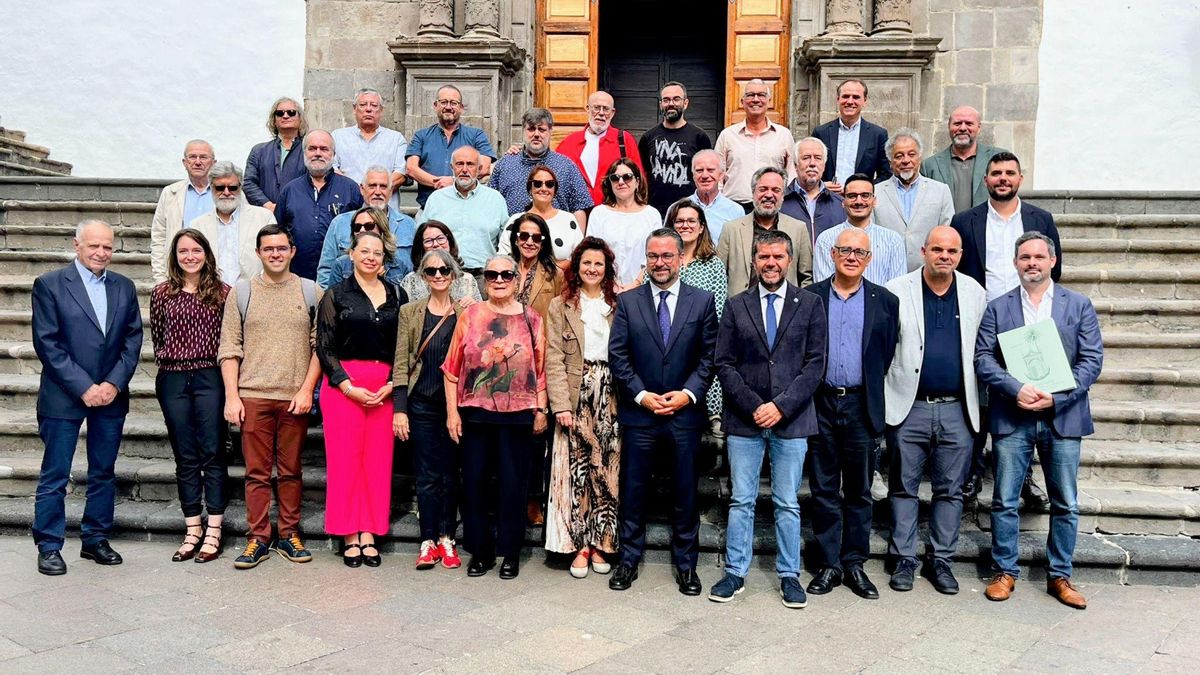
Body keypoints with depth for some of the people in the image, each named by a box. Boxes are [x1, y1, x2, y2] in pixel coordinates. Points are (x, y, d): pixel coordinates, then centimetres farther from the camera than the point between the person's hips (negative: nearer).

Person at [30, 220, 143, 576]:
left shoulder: (124, 287, 9)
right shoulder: (49, 285, -3)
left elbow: (132, 341, 6)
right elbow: (48, 344, -8)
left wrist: (114, 384, -7)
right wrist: (83, 387, -14)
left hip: (111, 396, 4)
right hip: (64, 396, -4)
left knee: (103, 473, 11)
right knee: (55, 476, 3)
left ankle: (96, 539, 22)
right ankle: (49, 547, 13)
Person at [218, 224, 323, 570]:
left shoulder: (311, 292, 7)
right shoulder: (241, 292, 7)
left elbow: (320, 346, 4)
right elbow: (229, 349, 5)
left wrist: (307, 389, -5)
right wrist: (231, 396, -2)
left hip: (295, 397, 0)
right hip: (252, 396, 0)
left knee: (290, 470, 7)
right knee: (256, 471, 3)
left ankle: (289, 535, 17)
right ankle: (258, 538, 10)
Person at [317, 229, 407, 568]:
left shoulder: (397, 296, 10)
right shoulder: (336, 295, 4)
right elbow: (324, 348, 0)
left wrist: (392, 385, -4)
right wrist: (350, 387, -9)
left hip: (385, 388, 2)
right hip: (343, 385, -2)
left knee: (378, 460, 2)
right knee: (345, 458, -2)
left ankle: (368, 533, 10)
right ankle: (349, 535, 7)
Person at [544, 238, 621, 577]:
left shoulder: (619, 305, 10)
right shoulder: (560, 307, 6)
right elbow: (554, 359, 0)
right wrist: (561, 405, -10)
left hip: (610, 396, 1)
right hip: (576, 395, -1)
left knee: (606, 468, 3)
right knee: (576, 469, -1)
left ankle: (601, 543, 14)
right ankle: (579, 544, 8)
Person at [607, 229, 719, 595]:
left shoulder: (702, 301, 4)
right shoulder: (627, 301, 3)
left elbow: (709, 356, 2)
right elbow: (617, 356, -1)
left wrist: (688, 393, -11)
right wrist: (641, 395, -11)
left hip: (685, 413, 0)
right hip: (638, 413, 0)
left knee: (685, 492, 9)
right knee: (633, 491, 8)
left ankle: (685, 564, 22)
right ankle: (629, 560, 22)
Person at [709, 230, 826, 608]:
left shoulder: (810, 305, 4)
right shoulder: (736, 307, 6)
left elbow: (815, 364, -2)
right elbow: (724, 364, 2)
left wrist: (781, 406, -11)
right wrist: (752, 406, -9)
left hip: (791, 420, -1)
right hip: (744, 420, 1)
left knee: (787, 503, 8)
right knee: (741, 501, 7)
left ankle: (789, 576, 20)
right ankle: (735, 573, 18)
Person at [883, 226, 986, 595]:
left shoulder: (974, 293, 7)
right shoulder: (897, 291, -2)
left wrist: (979, 403, 4)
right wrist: (881, 401, -5)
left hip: (957, 410, 2)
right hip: (909, 408, -2)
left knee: (950, 490, 9)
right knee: (904, 488, 7)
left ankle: (941, 561, 22)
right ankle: (904, 560, 18)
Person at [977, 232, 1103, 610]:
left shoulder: (1079, 306, 6)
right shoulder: (997, 308, 6)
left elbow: (1092, 360, 0)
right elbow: (983, 358, -1)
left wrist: (1055, 397, -13)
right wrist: (1016, 390, -17)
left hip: (1063, 418, 1)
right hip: (1011, 418, 0)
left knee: (1066, 505, 7)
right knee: (1005, 501, 4)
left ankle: (1059, 576, 20)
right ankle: (1005, 572, 17)